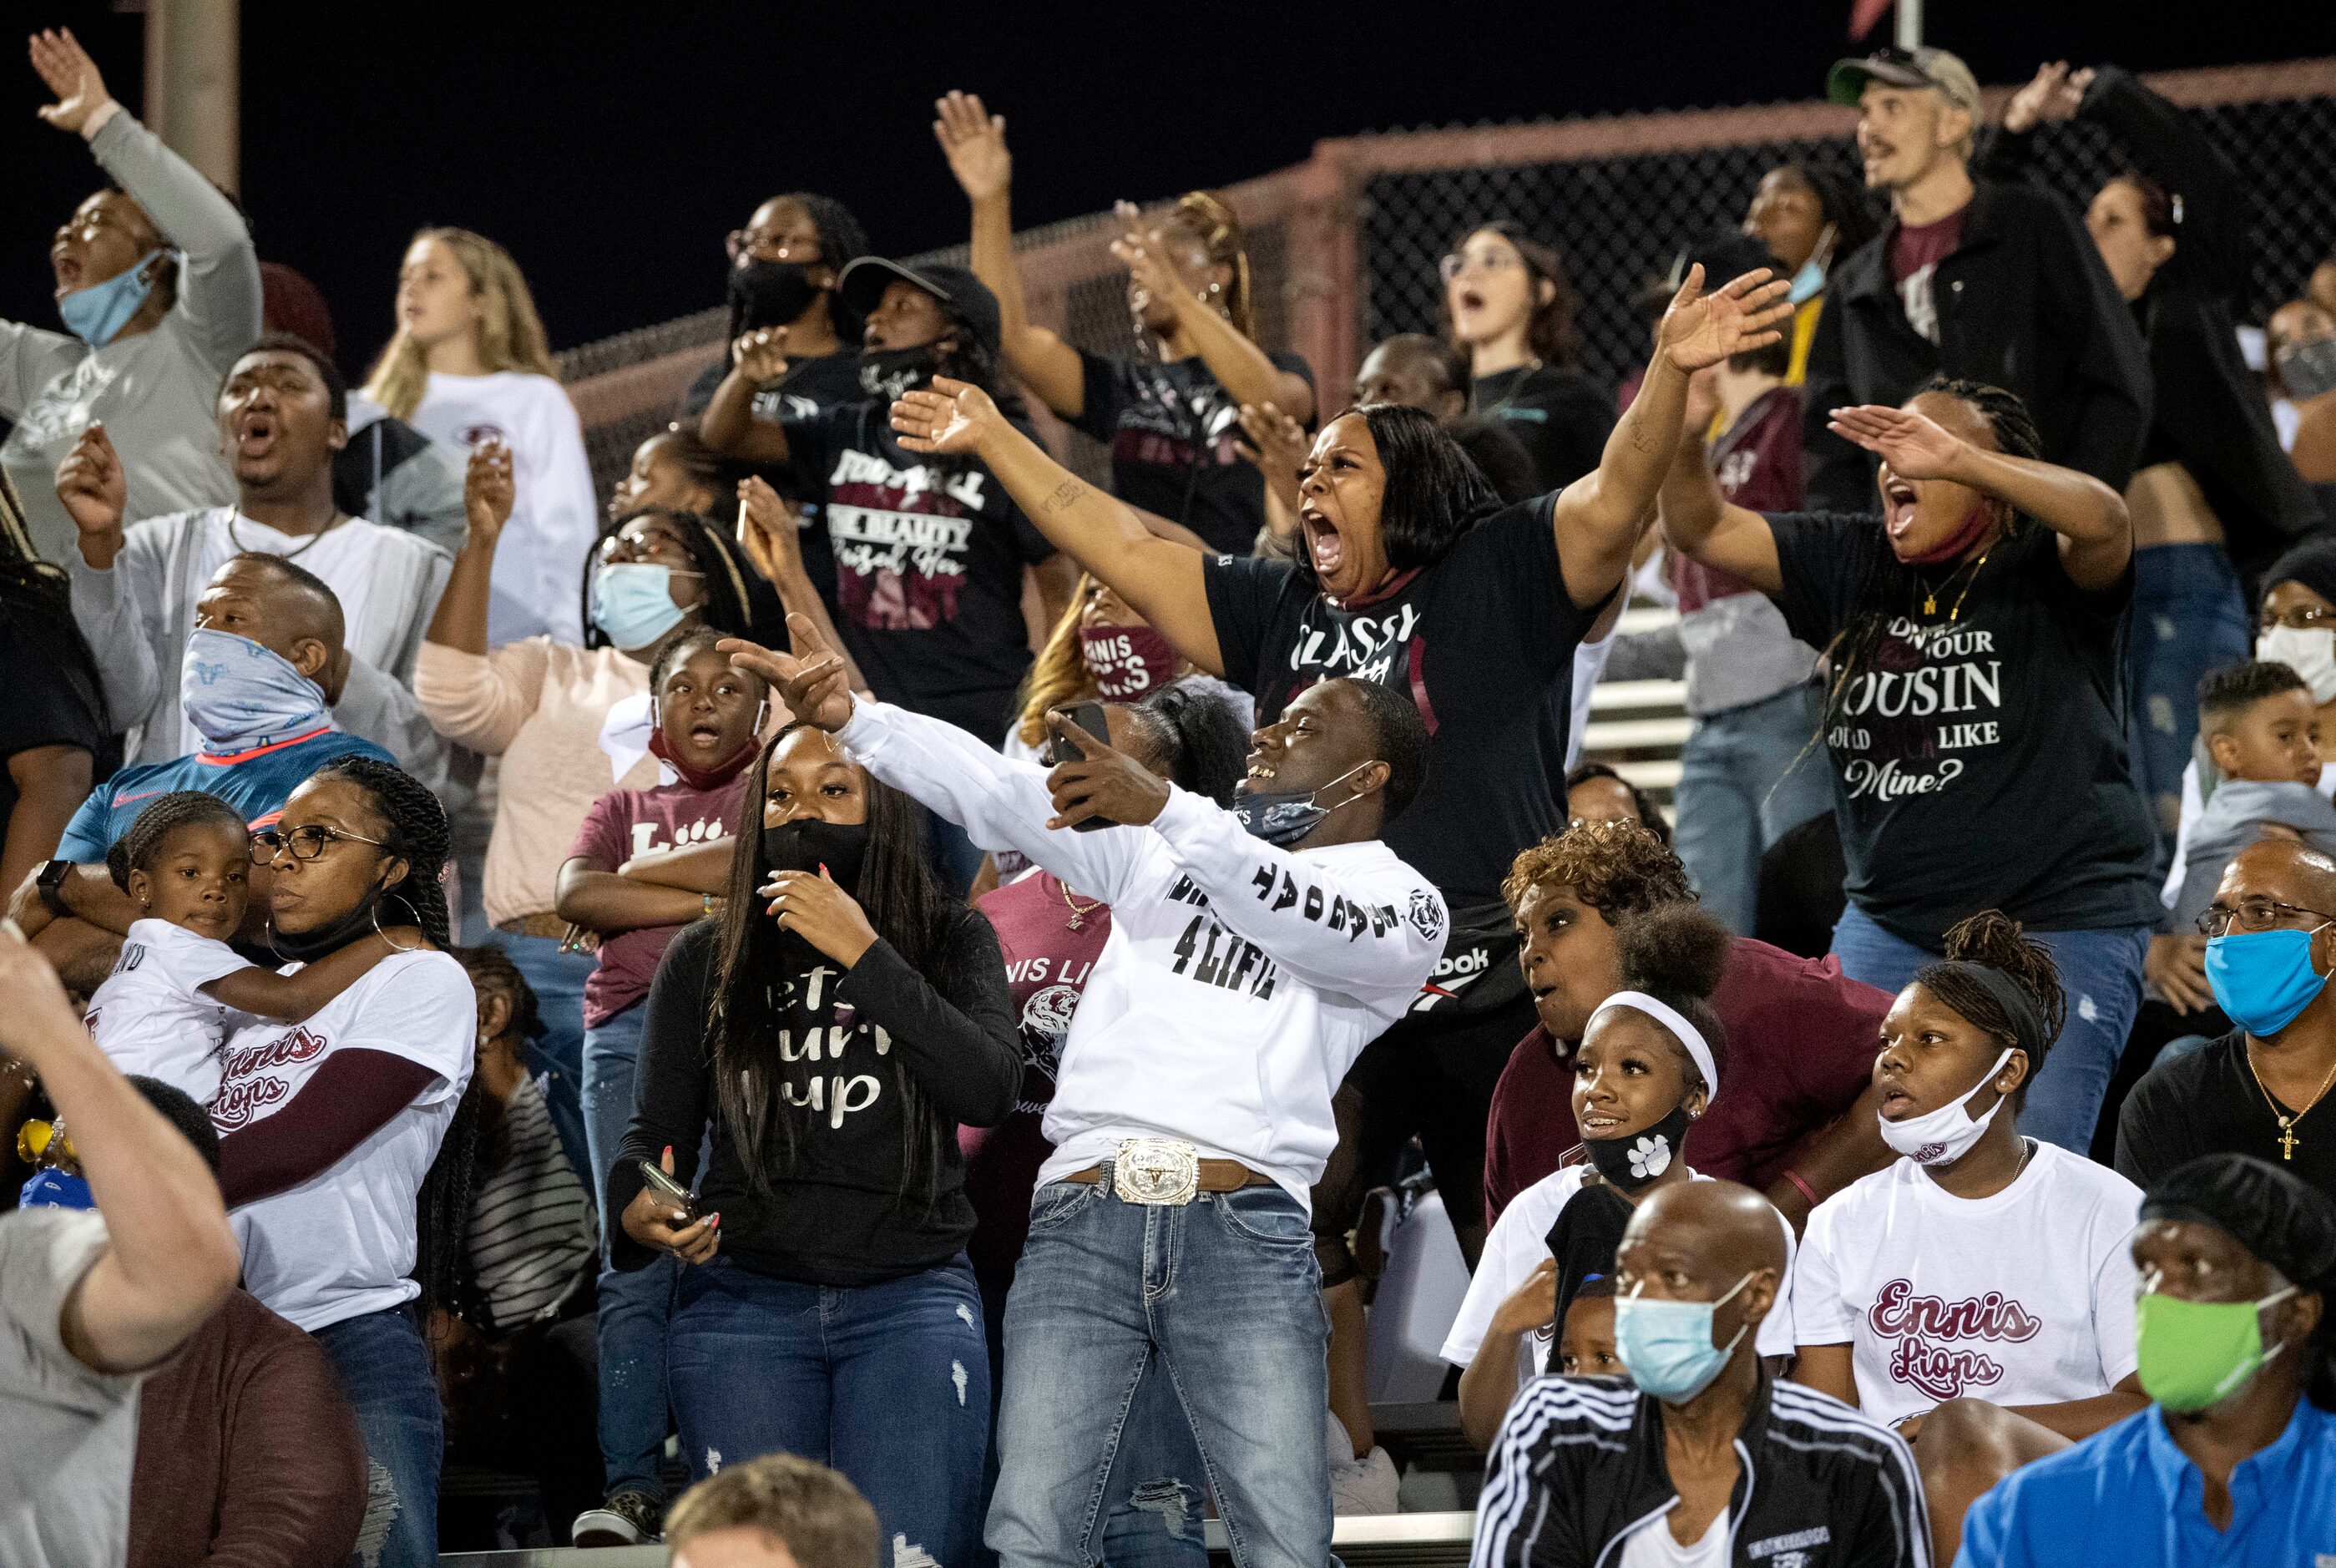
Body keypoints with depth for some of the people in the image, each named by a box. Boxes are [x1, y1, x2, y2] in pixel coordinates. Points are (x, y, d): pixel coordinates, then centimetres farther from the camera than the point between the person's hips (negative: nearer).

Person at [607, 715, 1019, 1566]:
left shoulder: (950, 941, 8)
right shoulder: (705, 959, 11)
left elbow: (988, 1090, -9)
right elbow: (656, 1132, 13)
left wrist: (863, 954, -12)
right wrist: (637, 1210, -11)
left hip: (912, 1298, -1)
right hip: (742, 1298, 1)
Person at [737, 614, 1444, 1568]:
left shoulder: (1403, 905, 13)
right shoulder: (1160, 844, 25)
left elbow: (1320, 929, -10)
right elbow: (996, 791, 14)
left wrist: (1166, 809, -21)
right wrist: (846, 718, -1)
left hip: (1245, 1237, -2)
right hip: (1081, 1222, 3)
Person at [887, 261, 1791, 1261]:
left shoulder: (1498, 579, 3)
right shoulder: (1278, 609, 18)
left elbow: (1612, 502, -12)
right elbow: (1121, 549, 23)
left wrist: (1671, 372, -28)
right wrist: (992, 440, 24)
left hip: (1485, 989, -5)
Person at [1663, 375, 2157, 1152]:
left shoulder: (2045, 576, -7)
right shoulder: (1853, 567, 9)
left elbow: (2103, 521, -29)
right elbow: (1704, 530, 8)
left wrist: (1953, 459, -41)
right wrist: (1681, 435, -13)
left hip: (2058, 923, -5)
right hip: (1892, 922, 5)